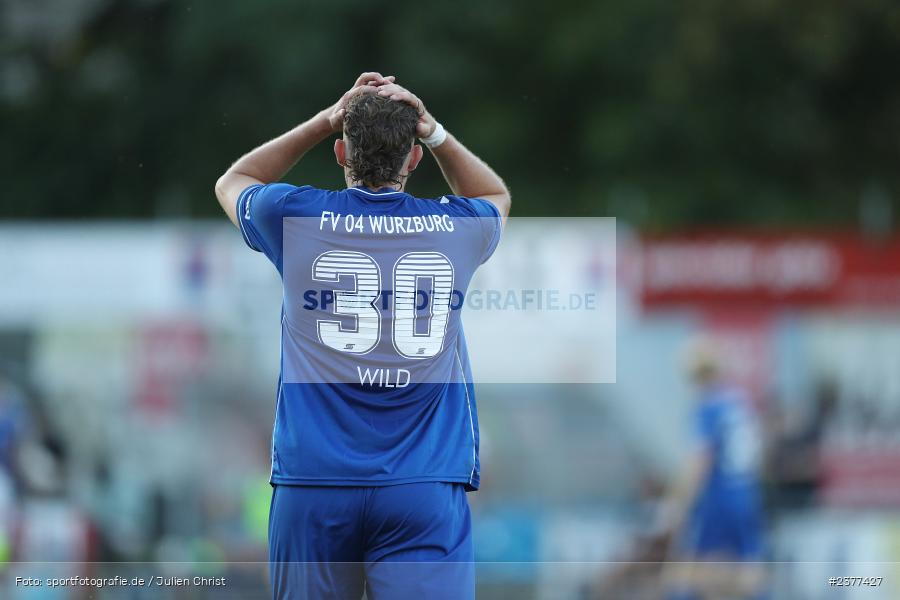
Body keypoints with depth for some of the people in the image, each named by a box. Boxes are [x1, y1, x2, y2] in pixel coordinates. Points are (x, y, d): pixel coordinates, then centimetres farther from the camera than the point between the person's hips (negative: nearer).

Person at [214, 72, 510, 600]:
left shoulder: (296, 218, 0)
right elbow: (497, 198, 31)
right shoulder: (457, 228, 4)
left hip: (313, 484, 0)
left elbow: (233, 182, 26)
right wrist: (434, 131, 17)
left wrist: (327, 121, 17)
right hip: (426, 491, 0)